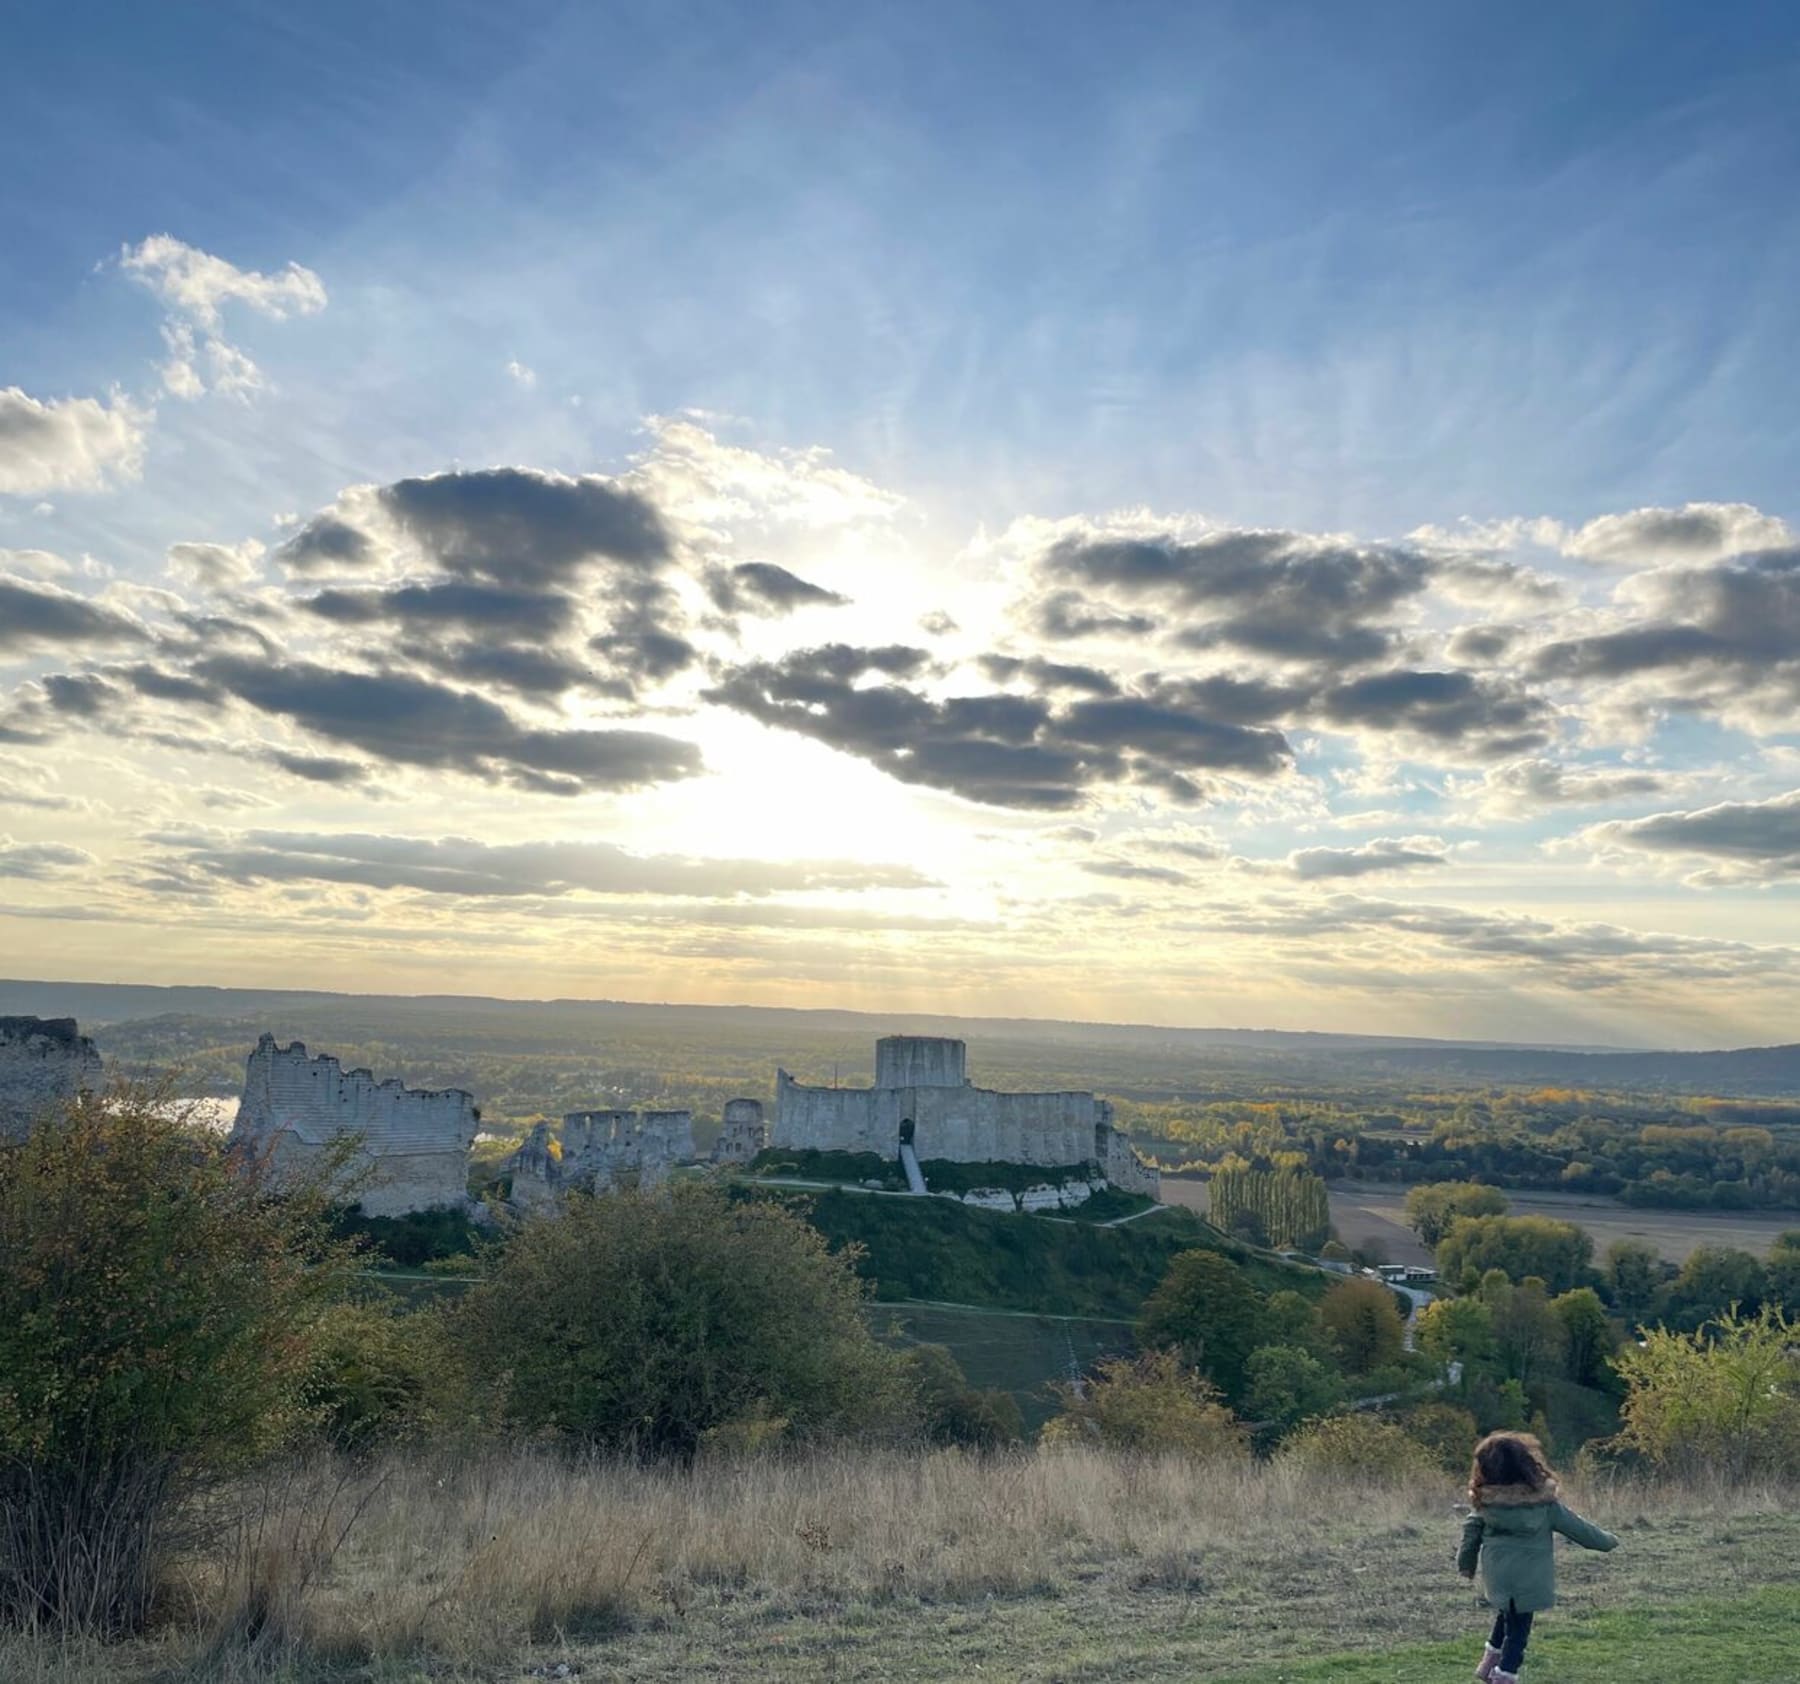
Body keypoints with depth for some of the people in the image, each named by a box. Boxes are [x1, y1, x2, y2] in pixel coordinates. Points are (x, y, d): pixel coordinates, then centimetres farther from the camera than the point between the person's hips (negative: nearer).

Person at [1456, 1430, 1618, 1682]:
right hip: (1528, 1579, -4)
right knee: (1518, 1627, 9)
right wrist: (1607, 1541, 17)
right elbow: (1575, 1526, -2)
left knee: (1506, 1616, 26)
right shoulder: (1542, 1500, -15)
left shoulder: (1483, 1500, -7)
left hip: (1496, 1576, 4)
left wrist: (1466, 1564, 20)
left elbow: (1471, 1532, 4)